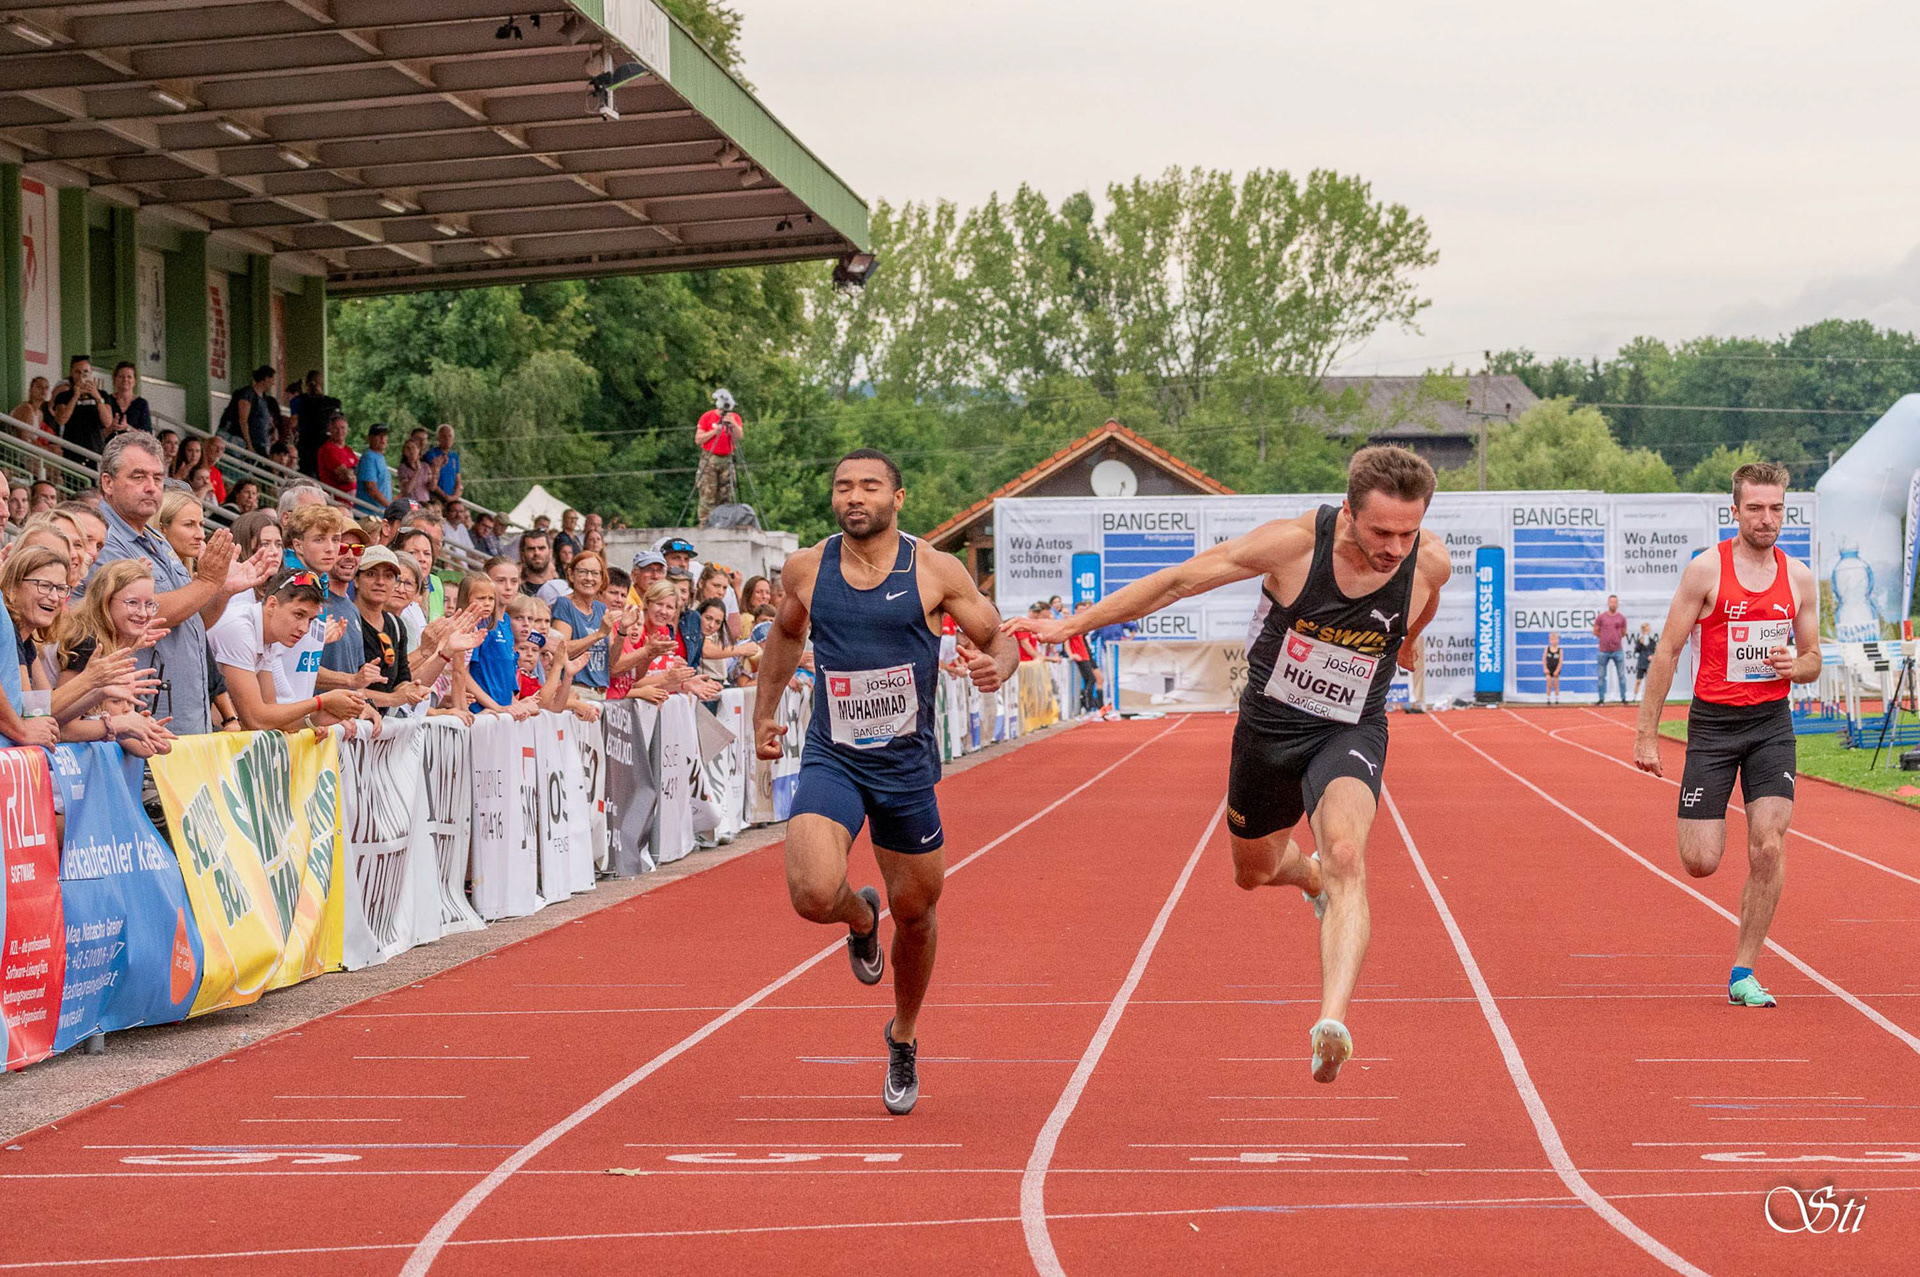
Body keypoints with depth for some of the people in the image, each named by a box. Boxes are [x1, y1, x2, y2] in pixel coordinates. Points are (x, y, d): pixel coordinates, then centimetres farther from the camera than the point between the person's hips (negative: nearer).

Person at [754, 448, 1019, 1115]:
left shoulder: (936, 571, -6)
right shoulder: (806, 568, -1)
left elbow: (1000, 639, 3)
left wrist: (996, 666, -20)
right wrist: (764, 711, 20)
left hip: (907, 764, 0)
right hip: (831, 760, 0)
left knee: (914, 911, 11)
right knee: (814, 895, -23)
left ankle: (904, 1037, 38)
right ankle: (860, 917, 17)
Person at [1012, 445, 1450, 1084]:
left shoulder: (1430, 561, -17)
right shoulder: (1295, 542, -23)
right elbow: (1179, 580, -13)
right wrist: (1072, 624, -8)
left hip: (1349, 733, -1)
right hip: (1268, 724, 2)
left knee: (1345, 854, -29)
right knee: (1253, 871, 20)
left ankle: (1332, 1024, -42)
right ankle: (1310, 876, 57)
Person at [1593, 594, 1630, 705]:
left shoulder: (1622, 618, 5)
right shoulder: (1601, 617, 1)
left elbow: (1623, 633, 17)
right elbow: (1596, 632, 8)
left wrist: (1615, 639, 9)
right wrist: (1605, 638, 6)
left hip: (1618, 651, 1)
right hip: (1604, 651, -1)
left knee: (1622, 675, -1)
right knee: (1601, 676, 2)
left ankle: (1623, 698, 4)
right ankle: (1601, 699, 8)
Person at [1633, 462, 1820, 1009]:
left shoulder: (1800, 578, 5)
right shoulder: (1707, 570, -7)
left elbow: (1812, 660, 15)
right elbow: (1667, 652, -4)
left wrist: (1794, 666, -11)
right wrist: (1646, 734, -6)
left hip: (1771, 723, 3)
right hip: (1713, 722, -2)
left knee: (1769, 848, -12)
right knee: (1701, 863, -6)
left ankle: (1743, 973, 1)